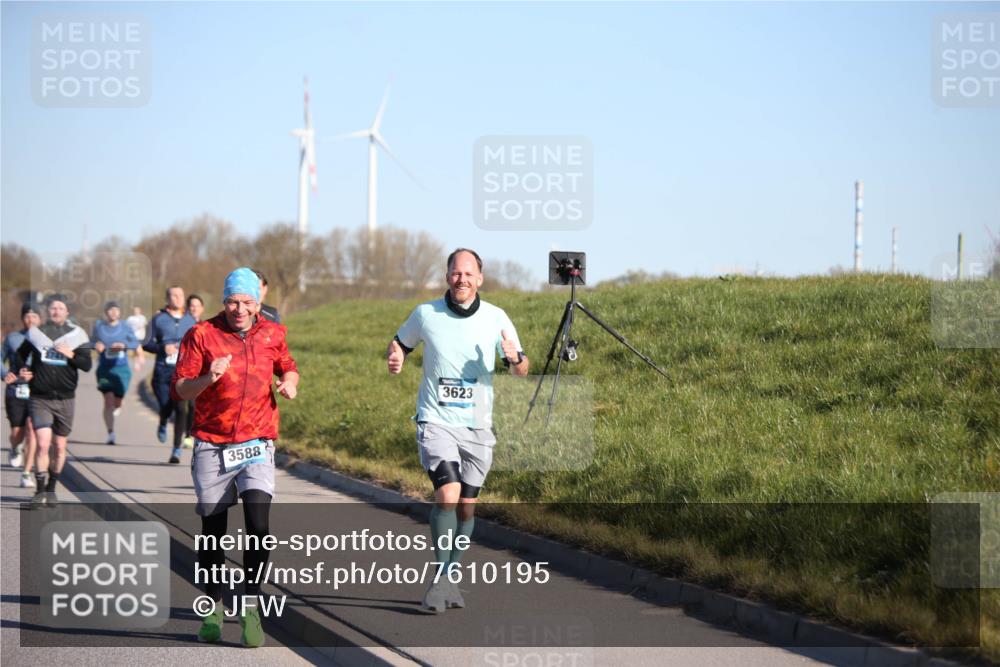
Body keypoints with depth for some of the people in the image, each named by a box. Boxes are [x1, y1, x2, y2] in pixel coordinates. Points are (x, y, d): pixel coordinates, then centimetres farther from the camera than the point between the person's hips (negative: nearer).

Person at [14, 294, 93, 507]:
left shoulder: (76, 335, 2)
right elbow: (21, 354, 19)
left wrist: (71, 354, -18)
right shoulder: (36, 333, 3)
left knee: (60, 447, 9)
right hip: (40, 398, -1)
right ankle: (40, 491, -8)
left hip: (64, 399, 1)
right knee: (43, 444, -15)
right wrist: (24, 370, 1)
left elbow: (87, 365, -3)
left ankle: (51, 489, 26)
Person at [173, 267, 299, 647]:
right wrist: (207, 379, -26)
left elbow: (288, 369, 23)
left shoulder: (272, 334, 5)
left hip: (257, 444, 1)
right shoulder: (201, 335, -3)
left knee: (258, 523, -16)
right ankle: (213, 608, 21)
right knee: (213, 530, 5)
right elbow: (180, 390, -7)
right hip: (212, 445, -1)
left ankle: (251, 610, -8)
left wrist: (289, 383, 1)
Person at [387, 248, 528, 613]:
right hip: (436, 421, -2)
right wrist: (395, 357, -10)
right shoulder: (426, 314, -4)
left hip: (477, 425, 3)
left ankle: (450, 577, 25)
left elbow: (522, 370, 4)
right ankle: (441, 577, -8)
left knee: (467, 506, 7)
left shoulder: (496, 318, -2)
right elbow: (401, 342, 14)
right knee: (447, 494, -21)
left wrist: (515, 358, -20)